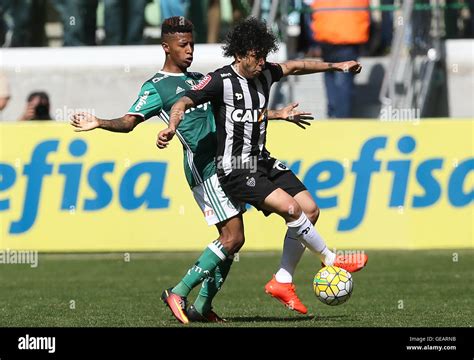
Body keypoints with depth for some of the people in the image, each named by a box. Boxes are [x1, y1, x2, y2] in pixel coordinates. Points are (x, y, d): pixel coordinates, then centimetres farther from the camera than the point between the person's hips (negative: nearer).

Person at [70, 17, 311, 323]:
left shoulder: (198, 79, 21)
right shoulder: (156, 87, -3)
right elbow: (129, 122, -14)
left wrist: (277, 115, 32)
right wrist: (99, 123, -33)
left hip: (223, 163, 8)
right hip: (203, 167, -8)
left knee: (230, 238, 6)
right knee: (233, 237, -14)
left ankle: (203, 306, 12)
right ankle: (178, 294, -9)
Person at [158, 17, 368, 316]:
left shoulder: (264, 73, 5)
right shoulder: (220, 81, -15)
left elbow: (294, 67, 23)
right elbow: (183, 102, -22)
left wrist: (335, 66, 27)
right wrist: (171, 128, -42)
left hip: (262, 161, 9)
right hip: (234, 169, -9)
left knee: (310, 210, 1)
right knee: (291, 207, -22)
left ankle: (282, 282, 7)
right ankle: (331, 260, -3)